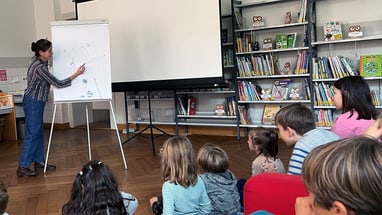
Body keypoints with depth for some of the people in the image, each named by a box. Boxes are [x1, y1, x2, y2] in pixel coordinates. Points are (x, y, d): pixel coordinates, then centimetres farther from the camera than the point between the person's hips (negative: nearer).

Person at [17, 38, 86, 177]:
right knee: (32, 134, -7)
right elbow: (58, 84, -22)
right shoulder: (40, 67, -26)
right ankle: (22, 167, -2)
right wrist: (76, 74, -17)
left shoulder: (39, 61, 2)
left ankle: (39, 162, 20)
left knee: (39, 133, 12)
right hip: (33, 102, -10)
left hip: (37, 102, 10)